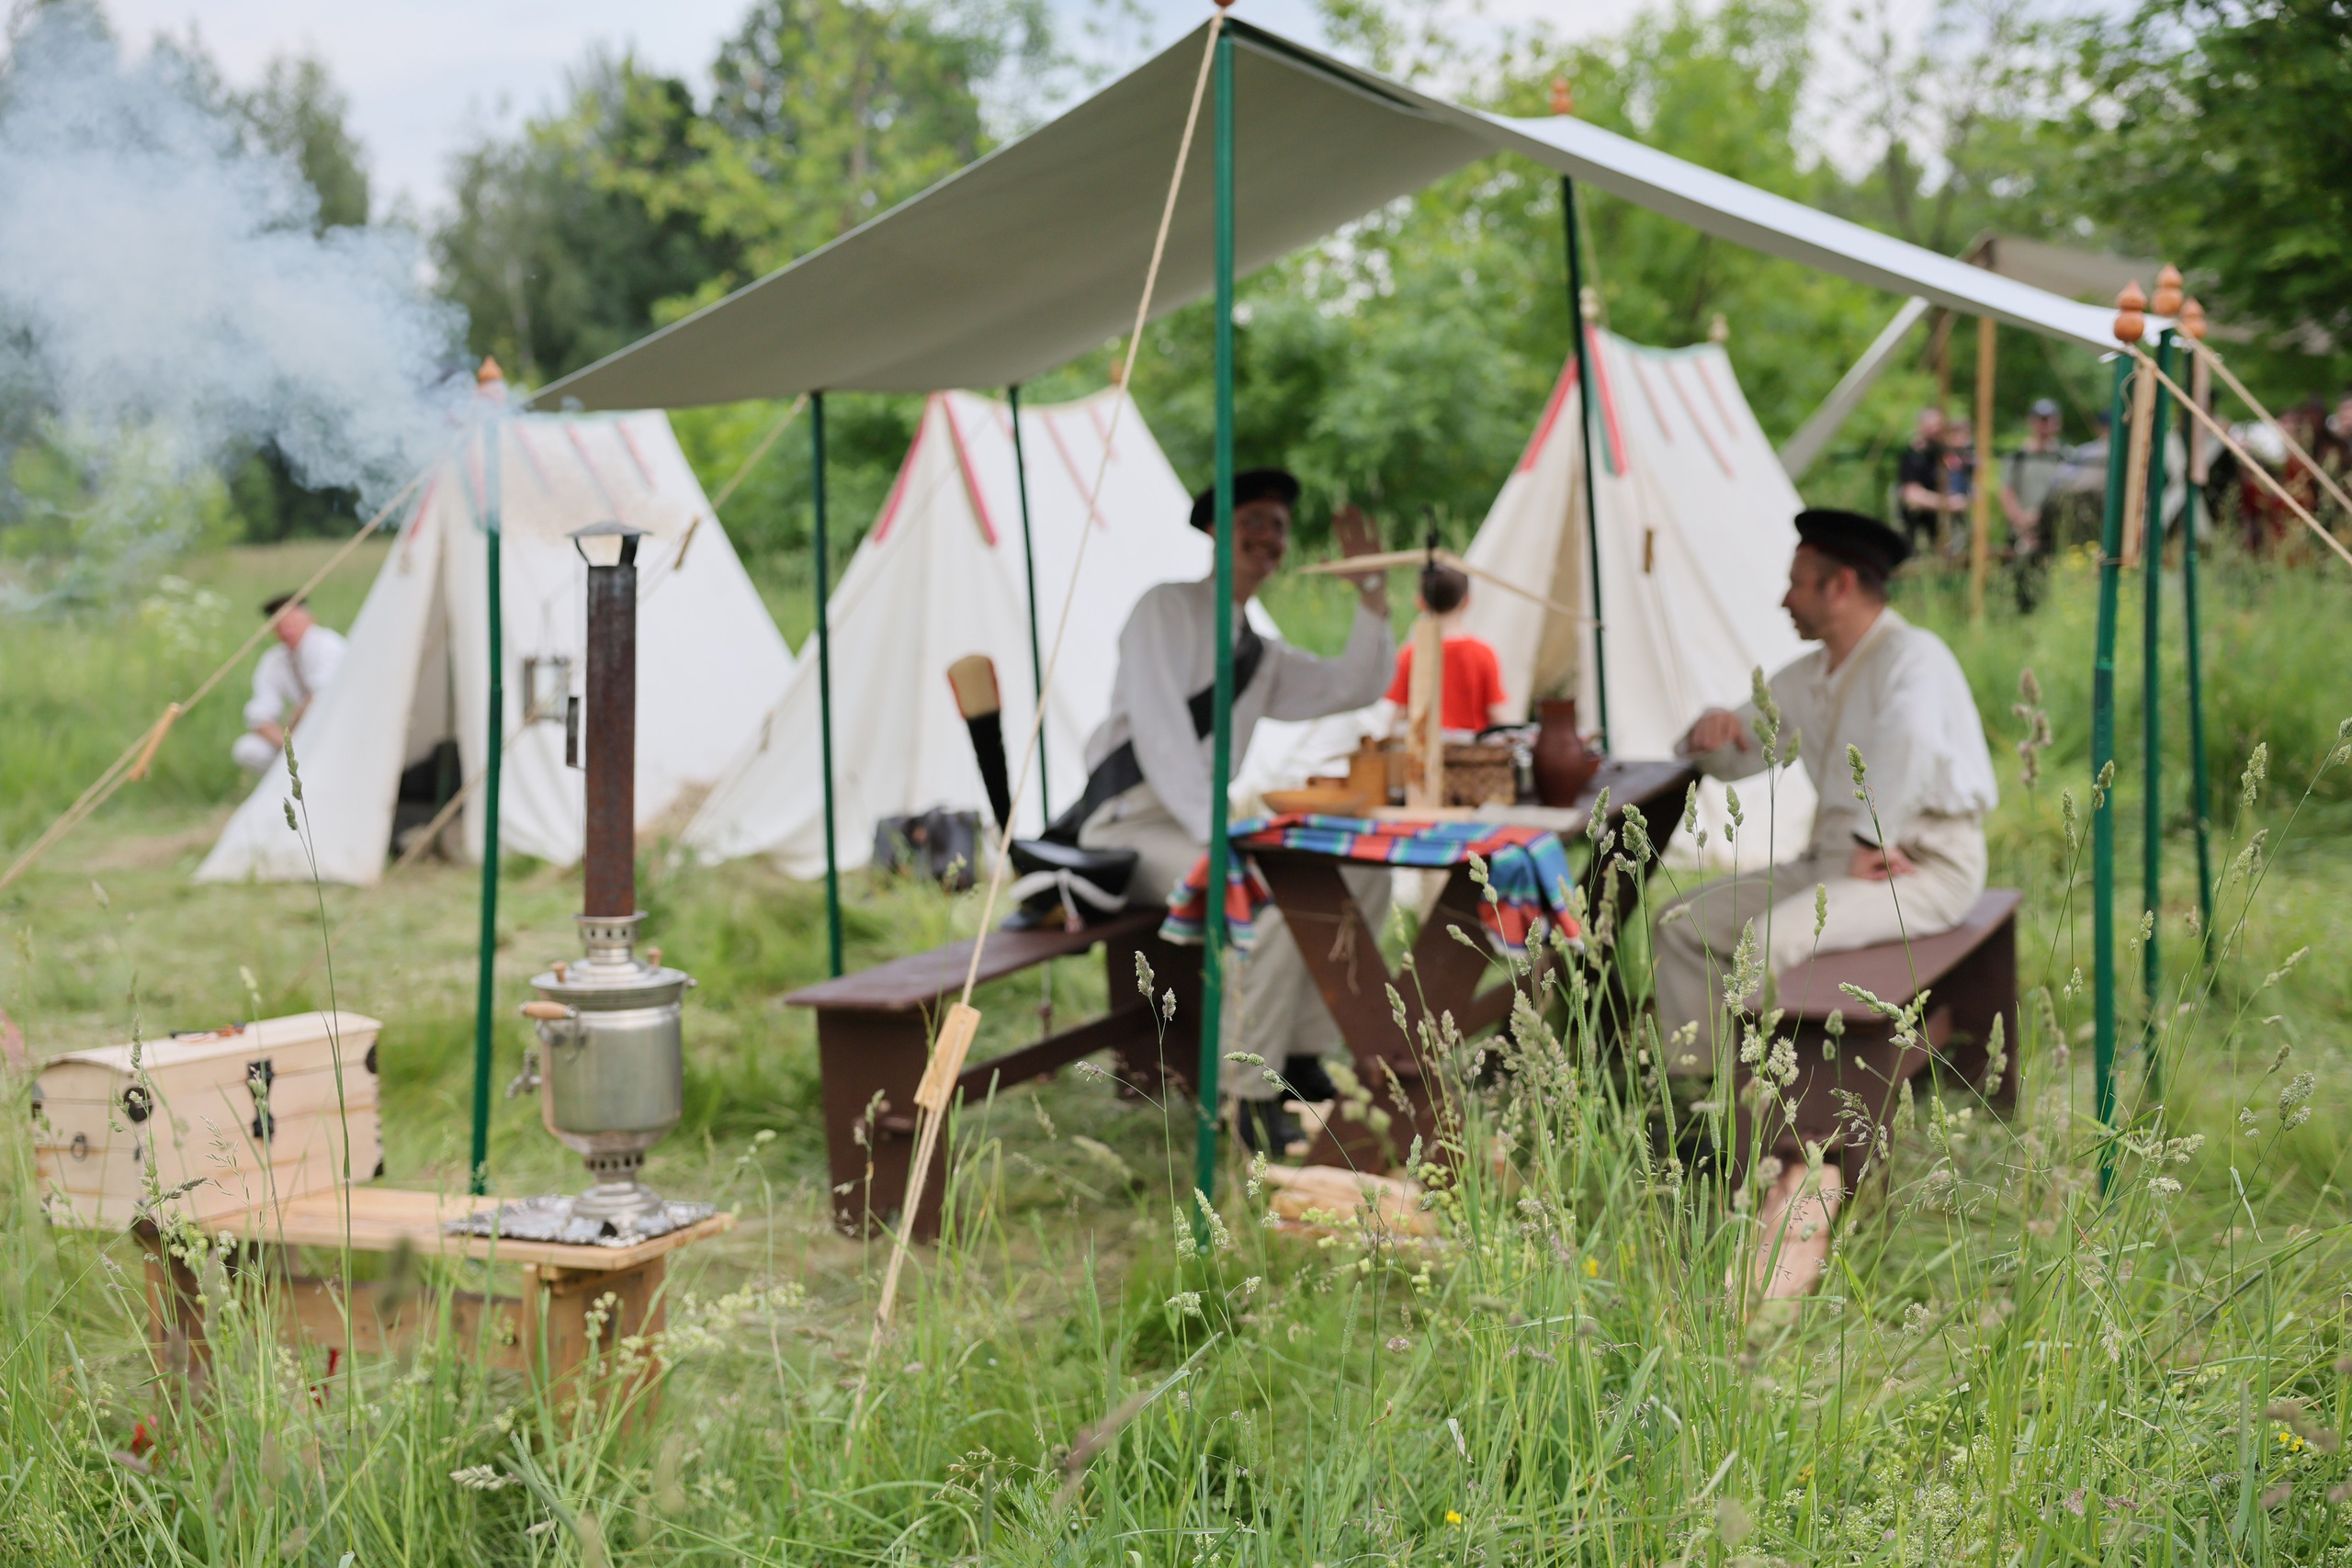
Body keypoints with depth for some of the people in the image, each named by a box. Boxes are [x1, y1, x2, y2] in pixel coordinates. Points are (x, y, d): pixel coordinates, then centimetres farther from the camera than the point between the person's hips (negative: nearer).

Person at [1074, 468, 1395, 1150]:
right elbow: (1159, 728, -16)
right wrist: (1214, 828, -28)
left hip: (1202, 822, 8)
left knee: (1364, 869, -5)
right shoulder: (1168, 609, -3)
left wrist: (1369, 585, 8)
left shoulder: (1261, 656, 21)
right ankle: (1251, 1095, -23)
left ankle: (1302, 1061, -3)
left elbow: (1356, 687, 15)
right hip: (1131, 830, -8)